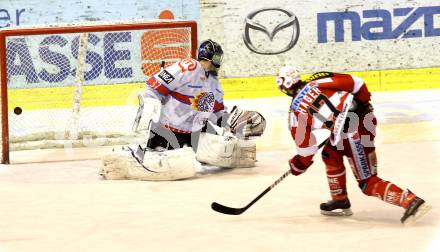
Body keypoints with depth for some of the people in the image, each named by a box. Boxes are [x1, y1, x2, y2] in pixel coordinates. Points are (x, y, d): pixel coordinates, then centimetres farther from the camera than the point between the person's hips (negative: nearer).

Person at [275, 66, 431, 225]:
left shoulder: (296, 110, -1)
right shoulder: (317, 81, 8)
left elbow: (304, 142, 6)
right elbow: (353, 82, 4)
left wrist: (299, 164, 25)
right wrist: (364, 102, 22)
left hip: (354, 132, -8)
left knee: (368, 183, 1)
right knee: (330, 155, 28)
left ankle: (411, 201, -14)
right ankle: (340, 201, 39)